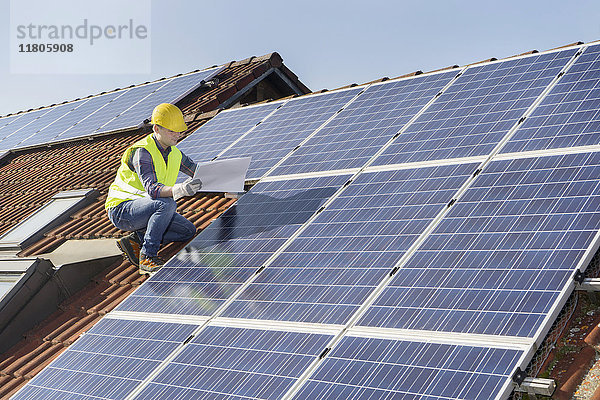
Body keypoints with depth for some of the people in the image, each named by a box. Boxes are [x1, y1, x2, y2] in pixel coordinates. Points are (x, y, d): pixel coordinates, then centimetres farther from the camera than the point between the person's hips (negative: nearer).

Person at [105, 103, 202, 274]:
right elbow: (152, 189, -36)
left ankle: (136, 239, -1)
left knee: (188, 230, -3)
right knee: (167, 204, -33)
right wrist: (178, 190, -55)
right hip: (121, 210, -8)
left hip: (145, 209, 8)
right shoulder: (142, 151, -23)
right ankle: (147, 257, -27)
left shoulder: (174, 153, 3)